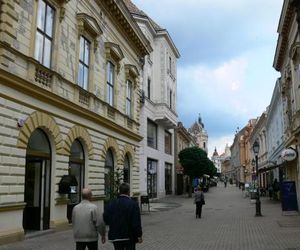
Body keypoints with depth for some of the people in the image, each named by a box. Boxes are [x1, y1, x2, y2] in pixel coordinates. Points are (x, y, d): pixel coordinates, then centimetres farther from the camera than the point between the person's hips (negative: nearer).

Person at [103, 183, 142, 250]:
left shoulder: (111, 204, 0)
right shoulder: (133, 204, -13)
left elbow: (105, 219, 1)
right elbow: (136, 222, -15)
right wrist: (139, 236, -7)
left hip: (115, 237, 4)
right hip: (129, 237, -4)